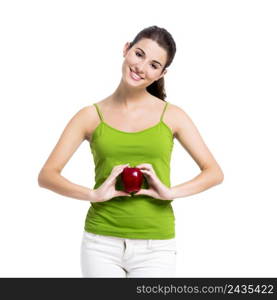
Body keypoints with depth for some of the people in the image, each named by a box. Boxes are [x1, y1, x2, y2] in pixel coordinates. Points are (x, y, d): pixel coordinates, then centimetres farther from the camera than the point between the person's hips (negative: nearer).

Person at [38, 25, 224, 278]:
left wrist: (170, 192, -14)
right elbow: (47, 176, -2)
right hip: (102, 243, 0)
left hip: (155, 246, 0)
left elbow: (214, 172, 2)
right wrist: (94, 194, -18)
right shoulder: (91, 116, 2)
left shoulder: (172, 116, 3)